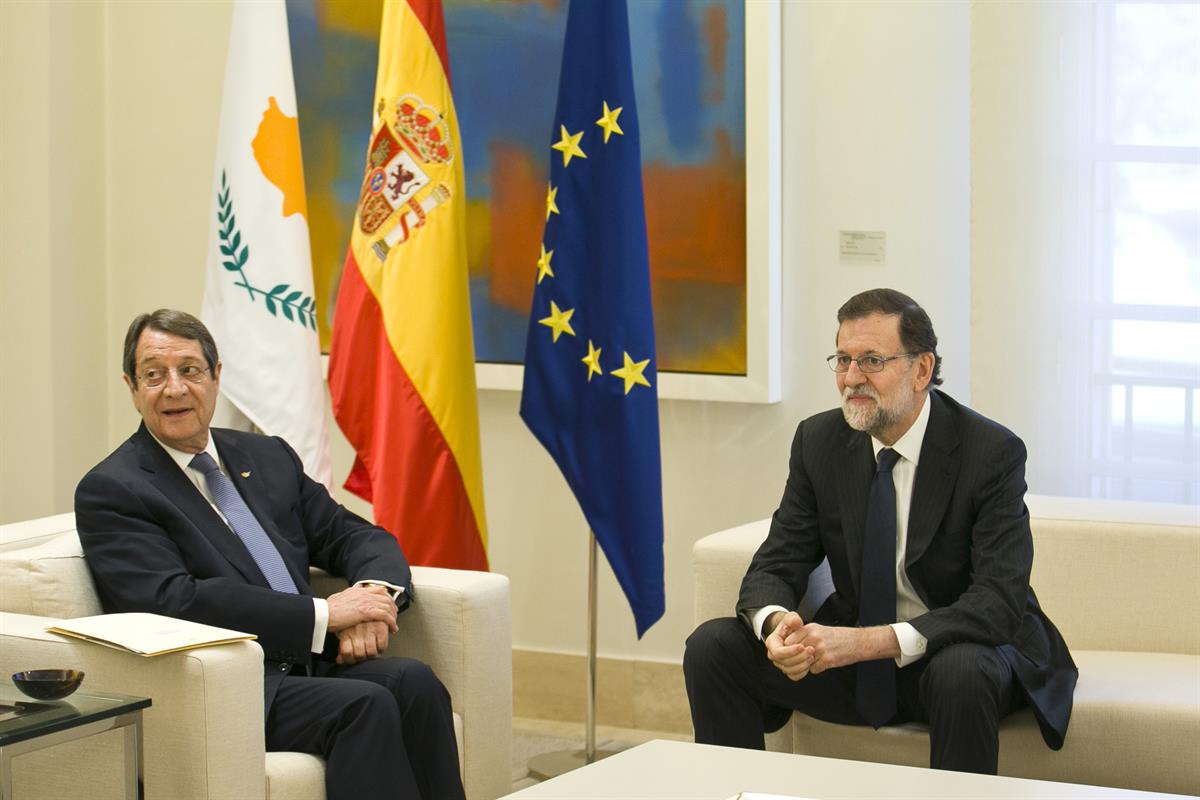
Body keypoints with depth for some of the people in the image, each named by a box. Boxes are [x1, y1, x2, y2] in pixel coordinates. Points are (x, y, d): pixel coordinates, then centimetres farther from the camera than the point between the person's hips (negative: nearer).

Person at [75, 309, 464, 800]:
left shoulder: (268, 457, 20)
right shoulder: (109, 492, -2)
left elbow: (353, 536, 19)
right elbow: (175, 602, -14)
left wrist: (375, 592, -7)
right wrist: (323, 615, -17)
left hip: (308, 666, 6)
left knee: (413, 681, -23)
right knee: (364, 705, -29)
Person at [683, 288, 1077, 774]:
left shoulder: (992, 452, -16)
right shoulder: (819, 441, -1)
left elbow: (999, 601, -24)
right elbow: (775, 566, -1)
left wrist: (873, 641, -35)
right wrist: (776, 623, -28)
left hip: (967, 649, -4)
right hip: (850, 653, 4)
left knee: (962, 671, -38)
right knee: (712, 645, -15)